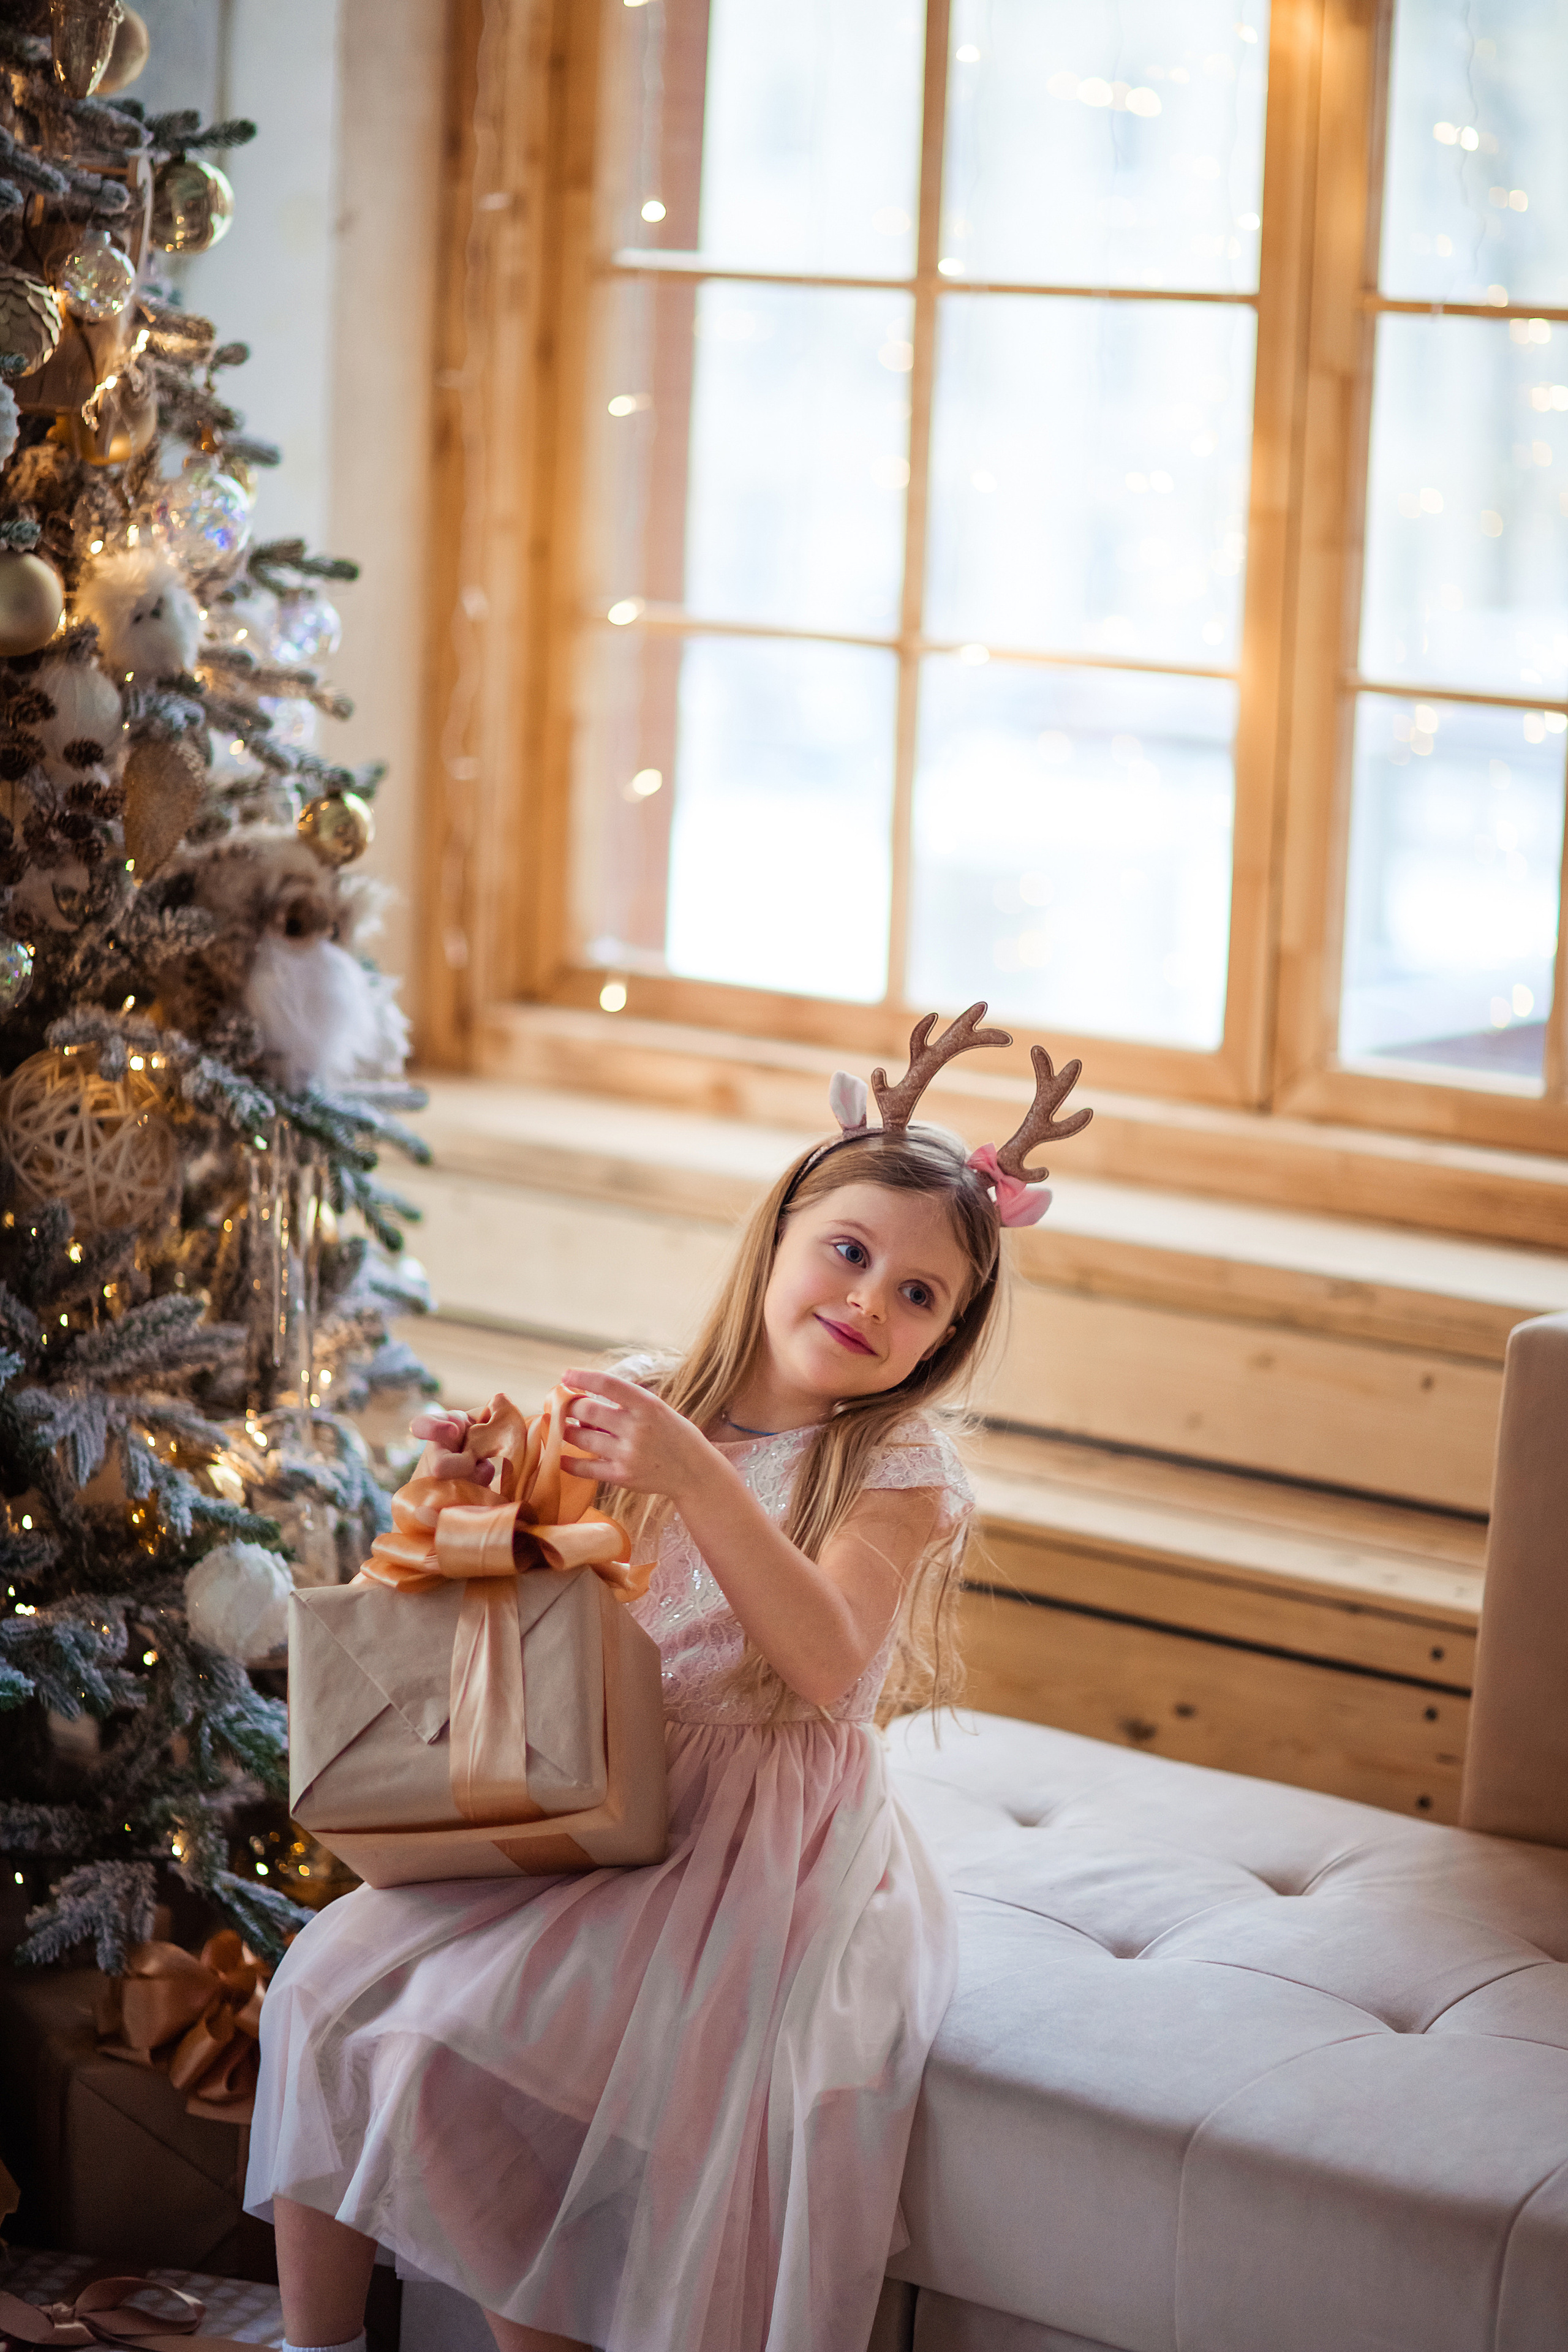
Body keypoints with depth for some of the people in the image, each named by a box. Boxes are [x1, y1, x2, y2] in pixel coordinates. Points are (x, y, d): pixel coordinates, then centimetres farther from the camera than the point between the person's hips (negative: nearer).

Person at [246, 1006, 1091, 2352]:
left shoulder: (900, 1468, -8)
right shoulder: (648, 1398, 5)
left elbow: (826, 1664, -25)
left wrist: (698, 1480, -34)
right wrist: (474, 1498, -8)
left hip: (757, 1835, -6)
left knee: (476, 2036, -24)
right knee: (332, 1985, -8)